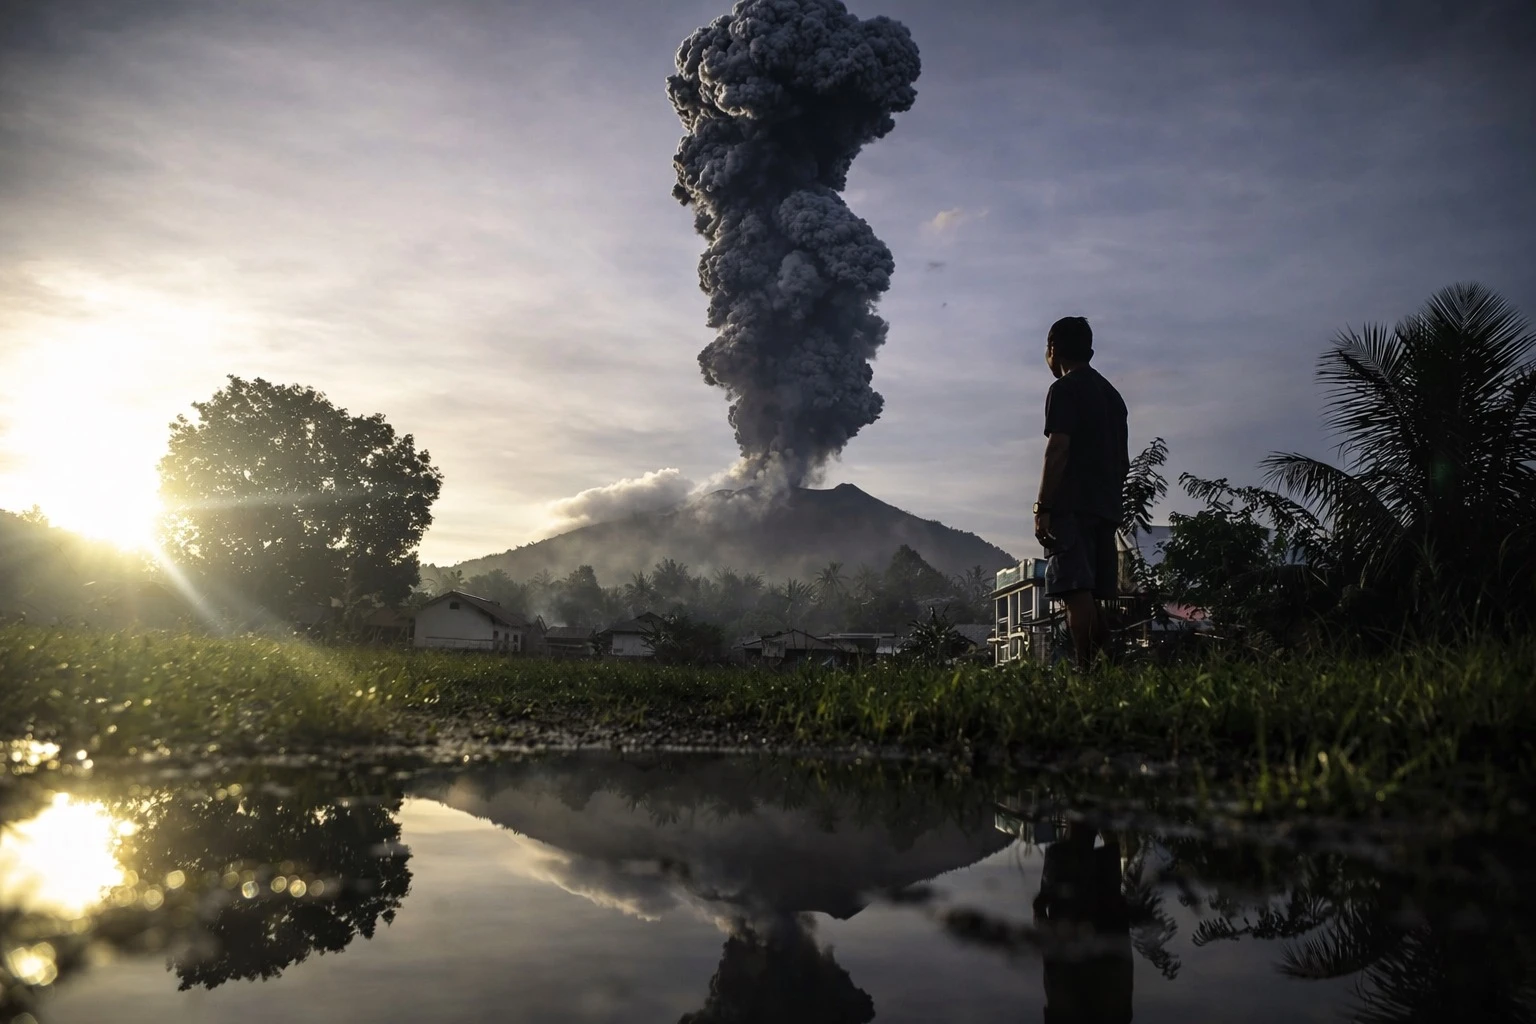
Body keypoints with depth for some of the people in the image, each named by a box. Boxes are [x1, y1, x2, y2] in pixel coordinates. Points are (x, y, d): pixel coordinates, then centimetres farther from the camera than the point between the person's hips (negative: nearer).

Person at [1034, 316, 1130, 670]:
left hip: (1072, 507, -8)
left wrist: (1043, 508, -15)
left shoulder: (1065, 389, -3)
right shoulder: (1112, 394, 22)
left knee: (1076, 593, -13)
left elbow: (1058, 450, -14)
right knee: (1091, 597, 9)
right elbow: (1123, 461, 22)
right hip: (1106, 509, 8)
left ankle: (1086, 671, -19)